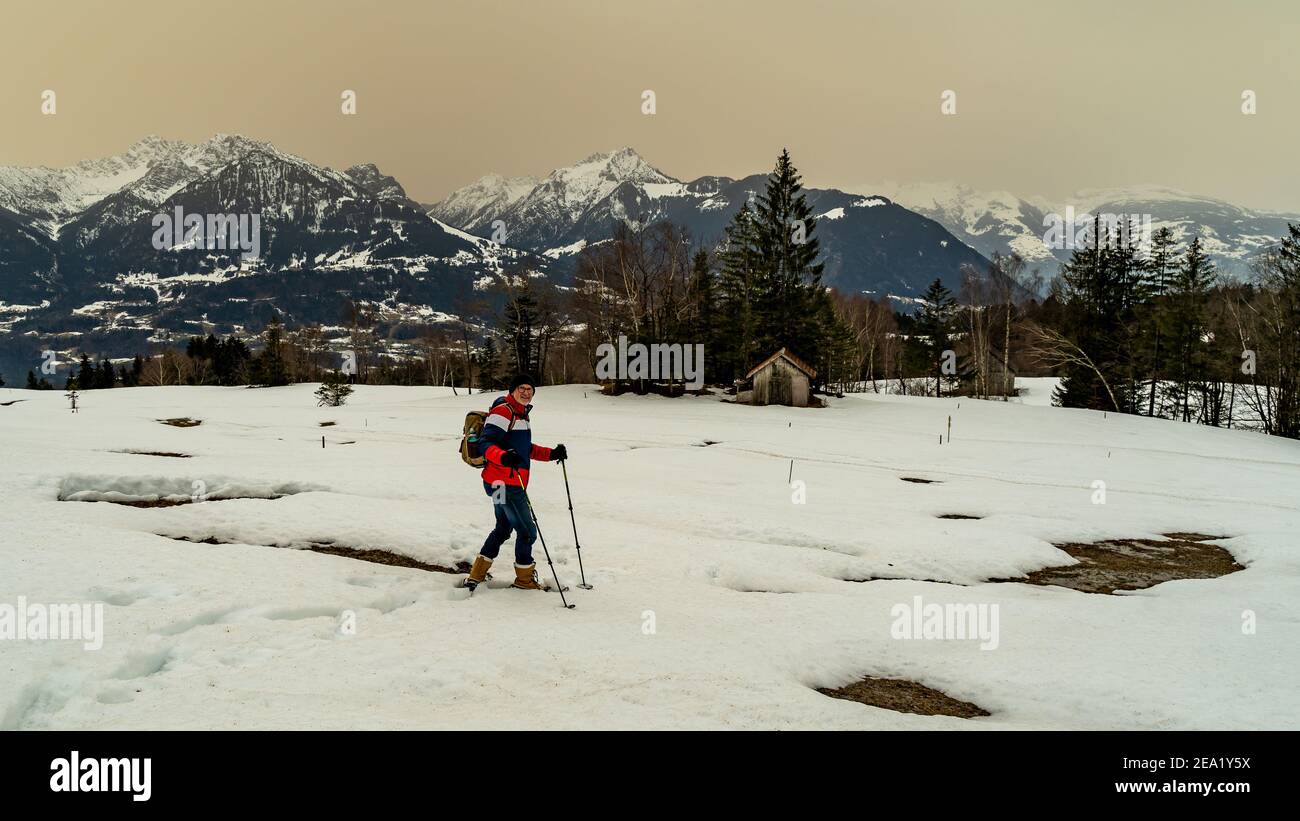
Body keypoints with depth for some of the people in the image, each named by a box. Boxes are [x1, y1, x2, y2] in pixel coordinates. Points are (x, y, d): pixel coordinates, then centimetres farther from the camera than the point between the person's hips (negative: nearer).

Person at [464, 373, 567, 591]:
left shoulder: (521, 414, 17)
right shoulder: (503, 411, -14)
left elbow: (525, 449, 25)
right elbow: (485, 444, -23)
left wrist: (552, 454, 15)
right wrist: (503, 457, -41)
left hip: (510, 483, 11)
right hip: (504, 483, -11)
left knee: (503, 528, 21)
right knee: (527, 531, -2)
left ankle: (476, 576, 29)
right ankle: (524, 578, 15)